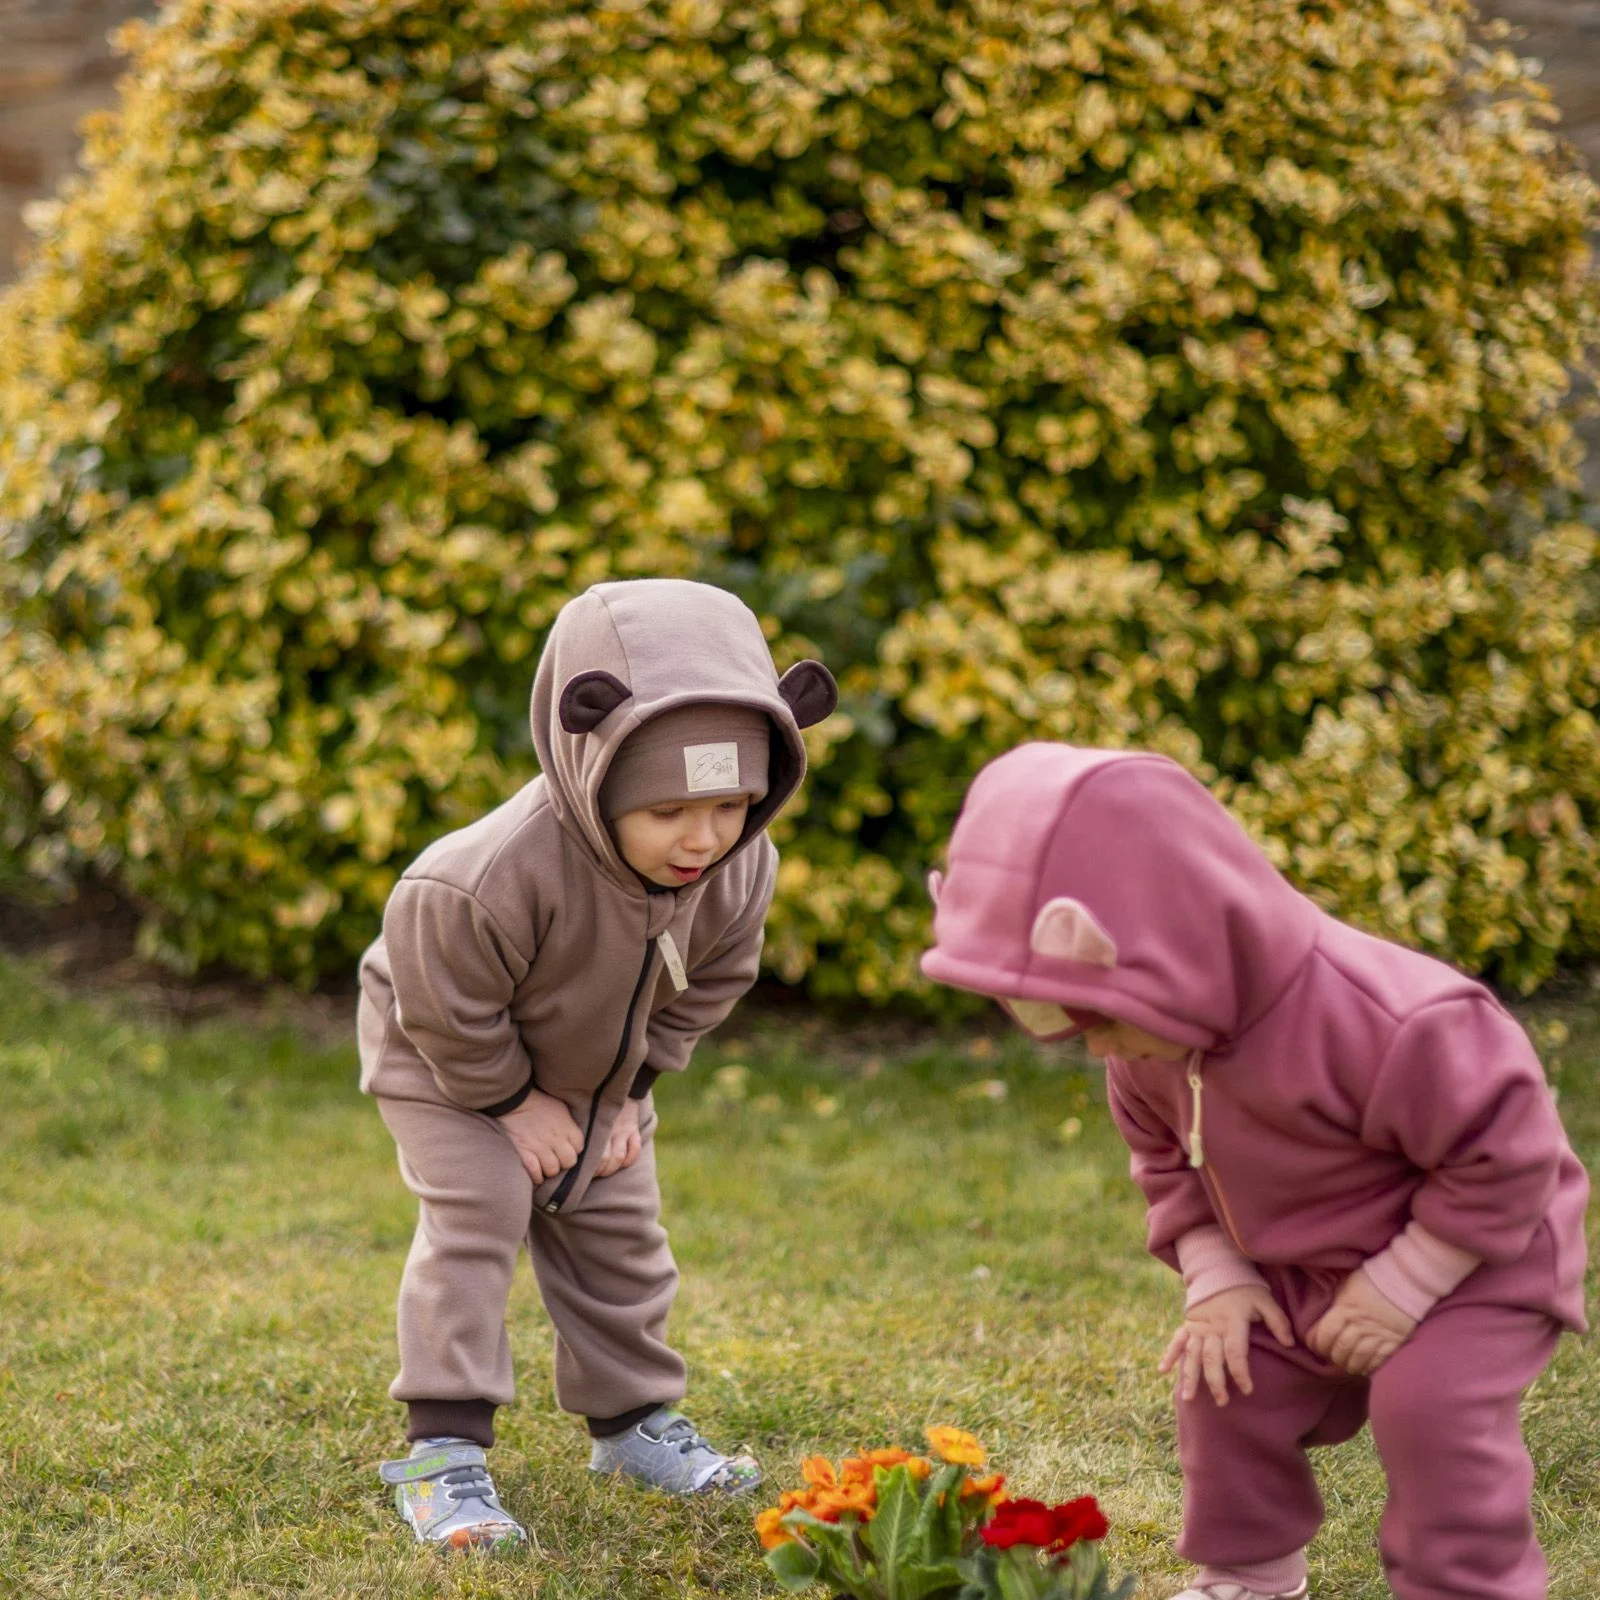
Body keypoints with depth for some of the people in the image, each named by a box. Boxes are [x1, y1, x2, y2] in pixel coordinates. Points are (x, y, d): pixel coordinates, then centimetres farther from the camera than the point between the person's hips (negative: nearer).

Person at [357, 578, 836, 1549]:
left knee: (620, 1233, 9)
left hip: (595, 1069, 5)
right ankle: (443, 1451, -13)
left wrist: (633, 1088, -5)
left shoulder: (740, 869, -26)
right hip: (441, 1051, -5)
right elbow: (447, 1003, -29)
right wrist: (511, 1102, -18)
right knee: (476, 1213, -18)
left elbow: (710, 982, -5)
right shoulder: (498, 875, -44)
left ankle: (634, 1419, 27)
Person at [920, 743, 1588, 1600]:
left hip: (1468, 1251, -7)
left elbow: (1505, 1156, -28)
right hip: (1297, 1272, 7)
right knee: (1226, 1384, 1)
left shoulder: (1375, 1021, -39)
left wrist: (1402, 1287, -25)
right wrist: (1217, 1278, -8)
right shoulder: (1154, 1048, -14)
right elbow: (1166, 1160, 6)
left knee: (1429, 1402, -23)